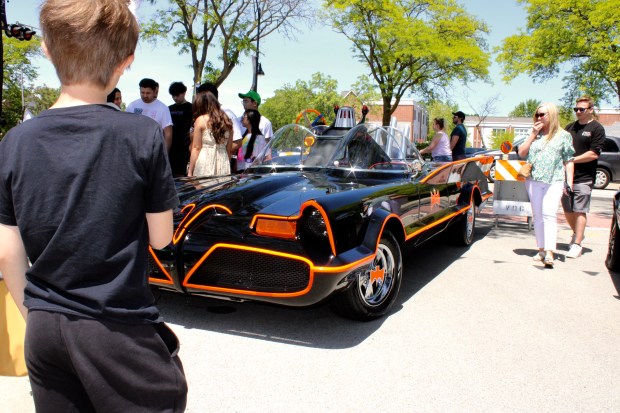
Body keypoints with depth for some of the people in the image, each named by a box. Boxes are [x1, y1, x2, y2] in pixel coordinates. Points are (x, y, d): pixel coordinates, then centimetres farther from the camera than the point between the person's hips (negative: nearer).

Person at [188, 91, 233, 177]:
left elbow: (196, 148, -2)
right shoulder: (227, 121, 11)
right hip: (223, 161, 4)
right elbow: (229, 148, 12)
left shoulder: (201, 120, -1)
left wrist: (190, 172, 1)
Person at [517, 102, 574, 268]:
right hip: (534, 180, 4)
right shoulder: (534, 135, 13)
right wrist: (533, 134, -2)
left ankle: (549, 252, -20)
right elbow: (521, 153, 5)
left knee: (549, 215, -14)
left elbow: (568, 160, 4)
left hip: (554, 181, -4)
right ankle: (541, 250, 14)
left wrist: (569, 182, -4)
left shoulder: (564, 135, 5)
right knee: (537, 215, 6)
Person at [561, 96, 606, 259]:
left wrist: (572, 160, -13)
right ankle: (577, 234, 34)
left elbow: (594, 154, -12)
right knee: (567, 210, 12)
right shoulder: (570, 127, 15)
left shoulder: (596, 128, -3)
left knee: (579, 211, -5)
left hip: (584, 178, -6)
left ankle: (577, 244, 0)